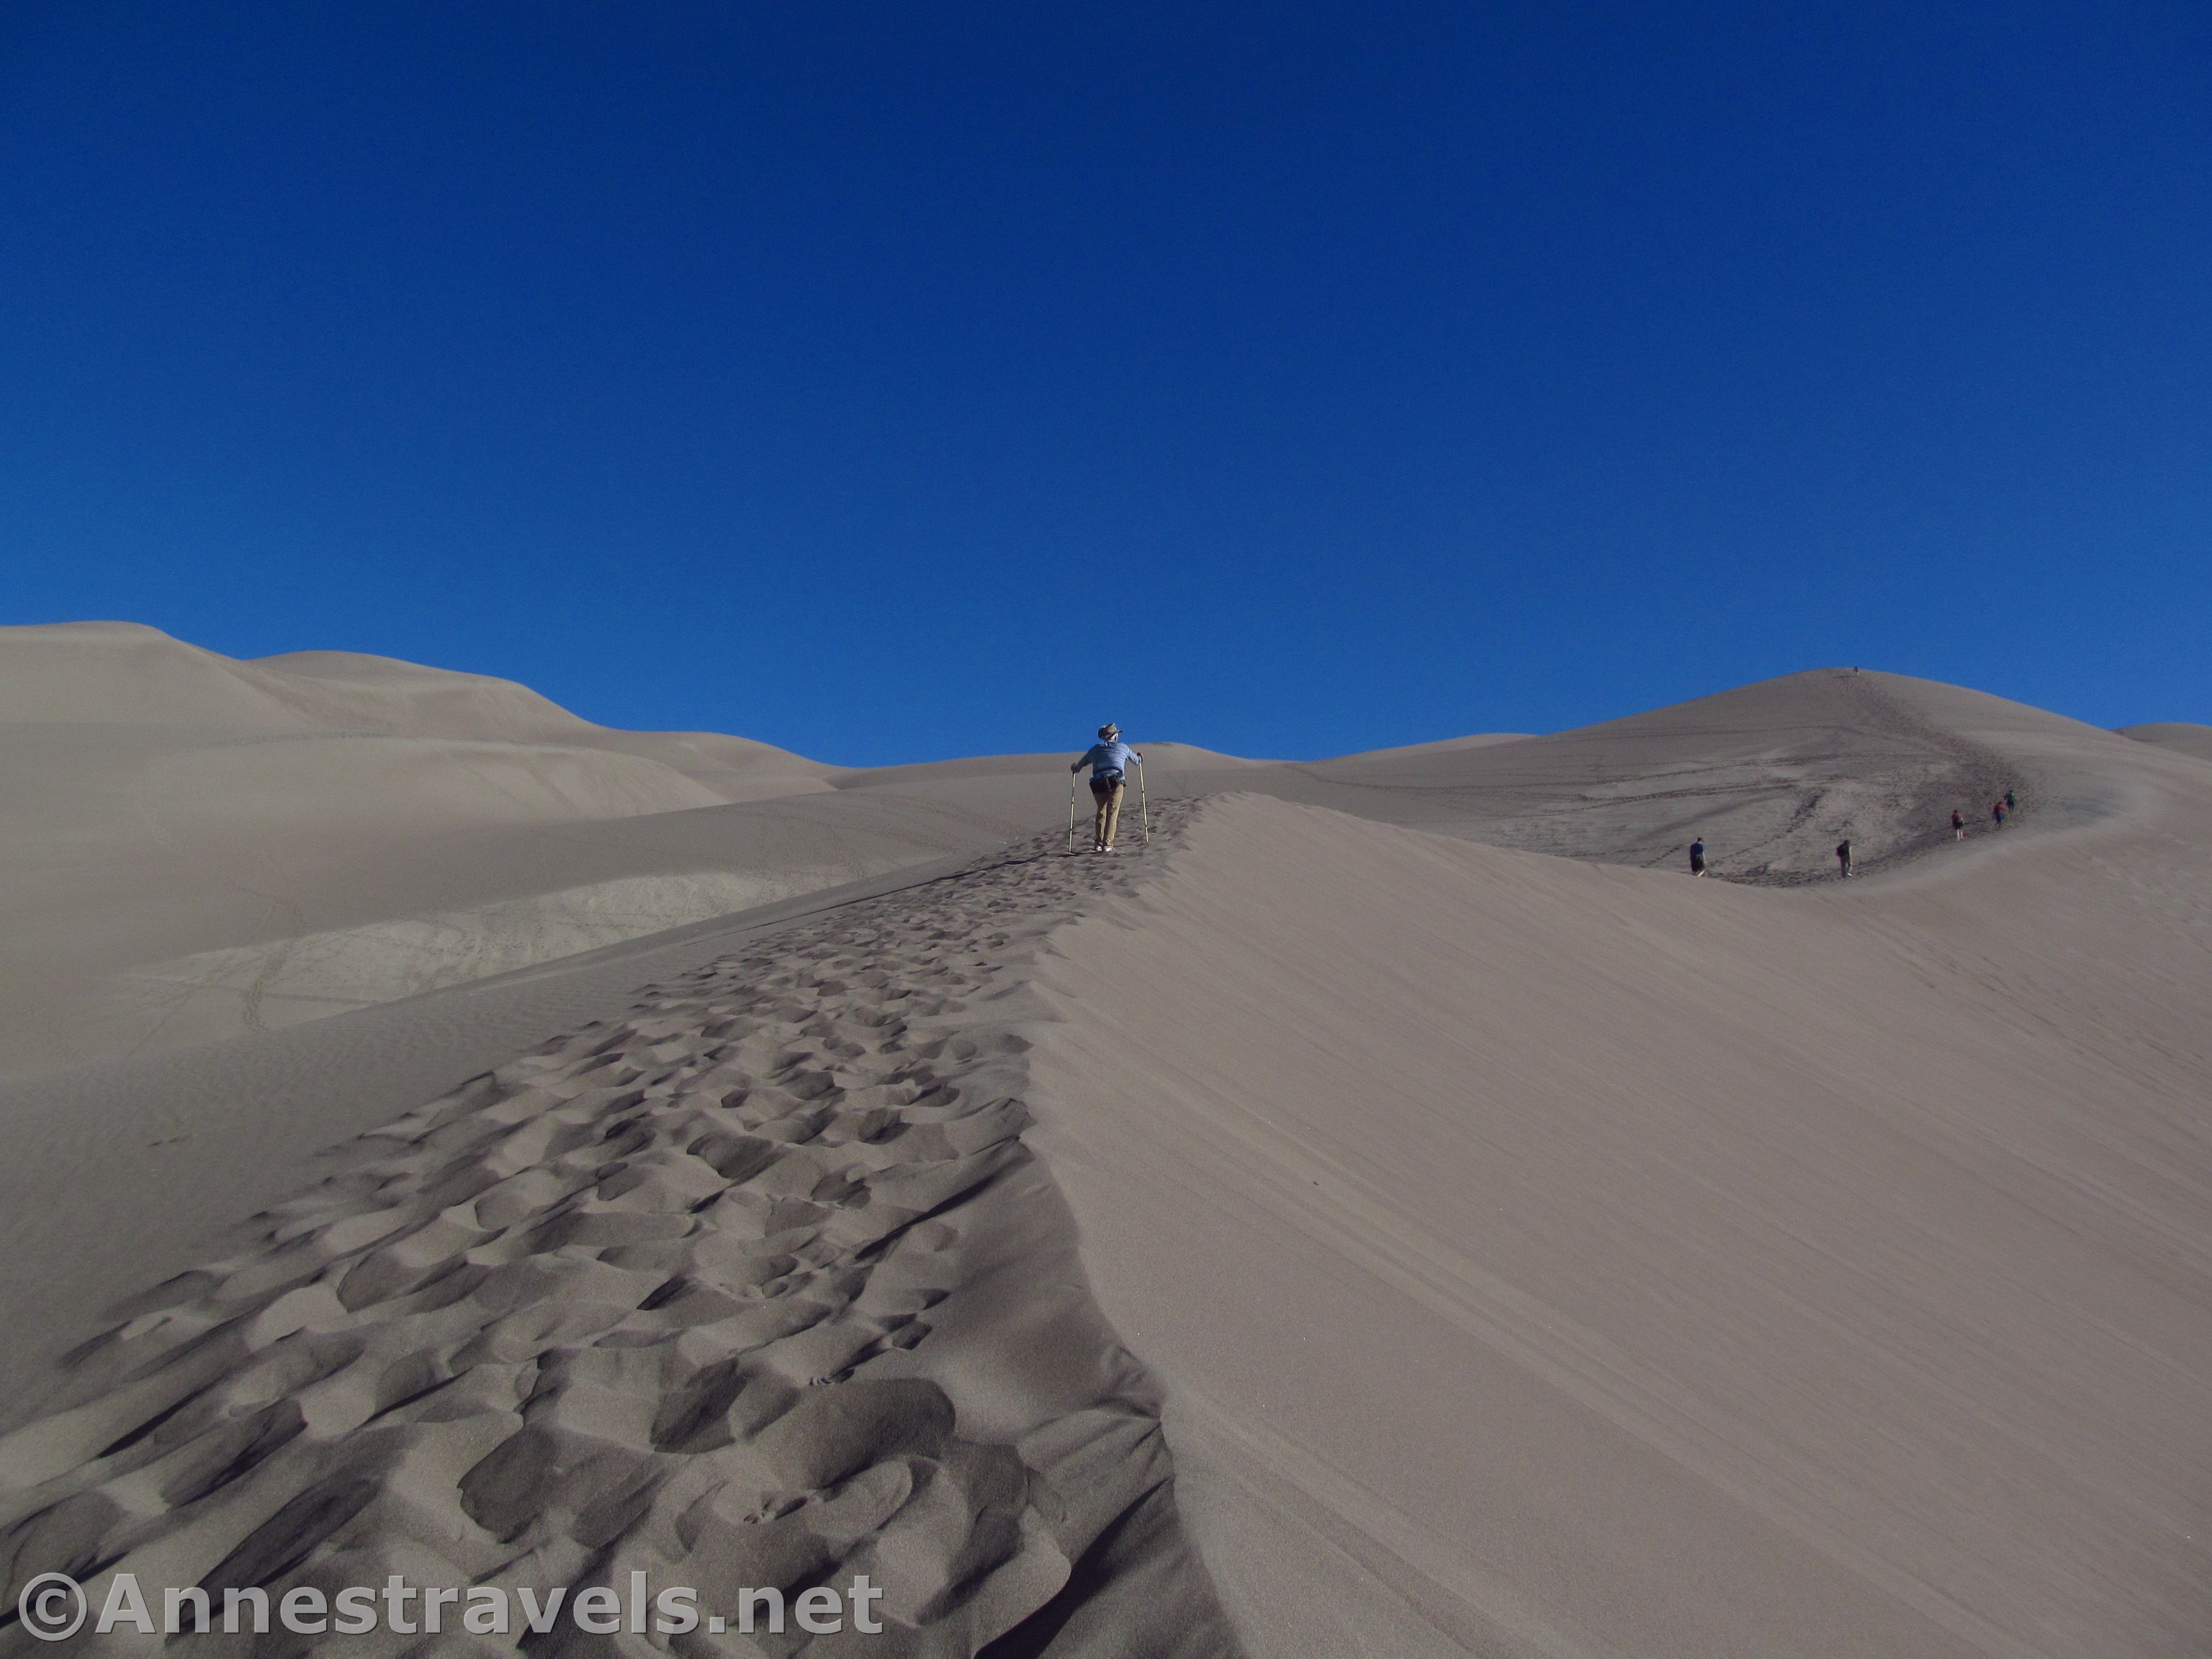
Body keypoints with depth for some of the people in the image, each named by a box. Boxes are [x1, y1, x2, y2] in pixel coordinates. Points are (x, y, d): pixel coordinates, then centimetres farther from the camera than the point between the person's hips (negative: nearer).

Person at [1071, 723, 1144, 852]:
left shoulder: (1095, 749, 19)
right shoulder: (1122, 747, 16)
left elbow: (1081, 763, 27)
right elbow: (1136, 759, 32)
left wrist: (1075, 768, 49)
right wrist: (1140, 759, 55)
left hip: (1098, 784, 2)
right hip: (1115, 782, -2)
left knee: (1101, 812, 15)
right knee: (1112, 813, 0)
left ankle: (1098, 843, 9)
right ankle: (1107, 844, -8)